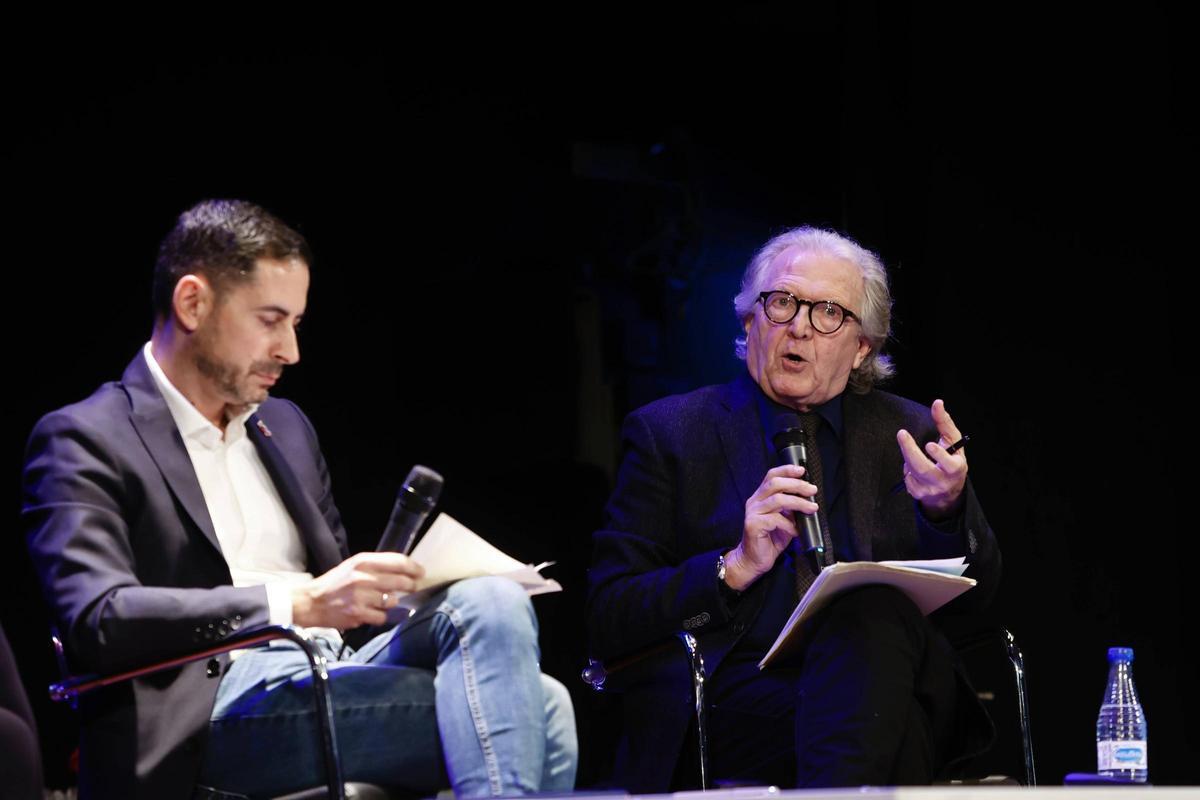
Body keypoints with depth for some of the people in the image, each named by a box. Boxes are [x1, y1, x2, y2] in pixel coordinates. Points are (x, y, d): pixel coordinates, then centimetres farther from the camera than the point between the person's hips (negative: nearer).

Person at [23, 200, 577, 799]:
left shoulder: (286, 427, 26)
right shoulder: (83, 440, 2)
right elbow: (95, 619, -13)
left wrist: (379, 587, 3)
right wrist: (295, 605, -22)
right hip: (221, 700, -7)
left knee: (494, 604, -26)